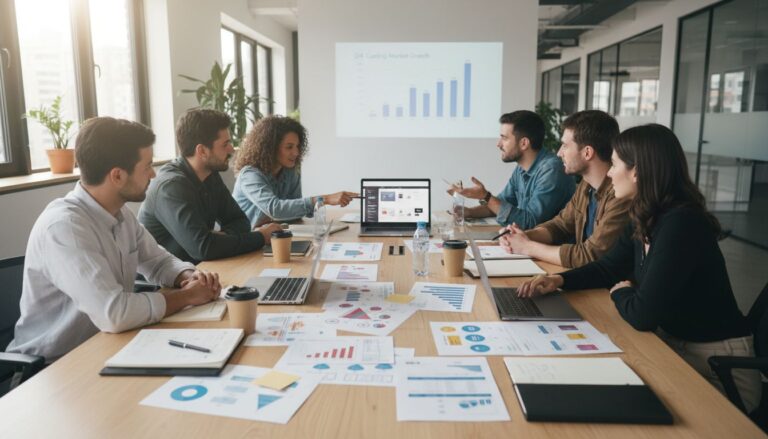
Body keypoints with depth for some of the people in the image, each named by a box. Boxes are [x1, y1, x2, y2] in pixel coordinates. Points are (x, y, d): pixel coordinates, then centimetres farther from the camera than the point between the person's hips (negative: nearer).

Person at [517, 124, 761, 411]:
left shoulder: (681, 224, -29)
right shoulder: (645, 220, 0)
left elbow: (642, 315, -29)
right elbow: (607, 267, 13)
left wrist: (620, 293, -6)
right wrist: (558, 280, -4)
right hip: (673, 342, 7)